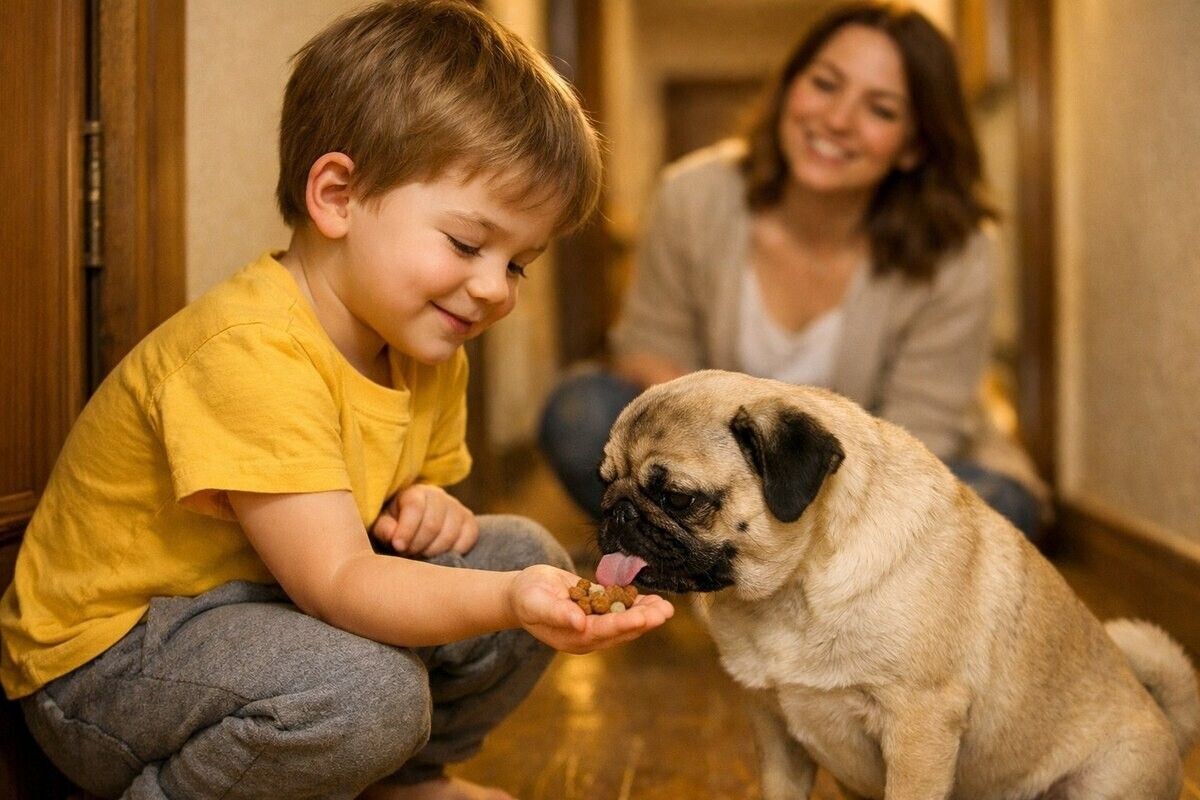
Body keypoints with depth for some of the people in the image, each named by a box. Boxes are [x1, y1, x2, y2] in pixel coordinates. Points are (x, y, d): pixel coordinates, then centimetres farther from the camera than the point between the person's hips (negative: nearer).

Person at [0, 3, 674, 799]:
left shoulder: (427, 353, 0)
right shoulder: (247, 352, -28)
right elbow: (333, 582, -32)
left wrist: (422, 506, -11)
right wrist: (507, 600, -47)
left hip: (277, 606, 9)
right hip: (107, 657, -8)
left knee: (524, 553, -1)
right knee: (367, 689, -35)